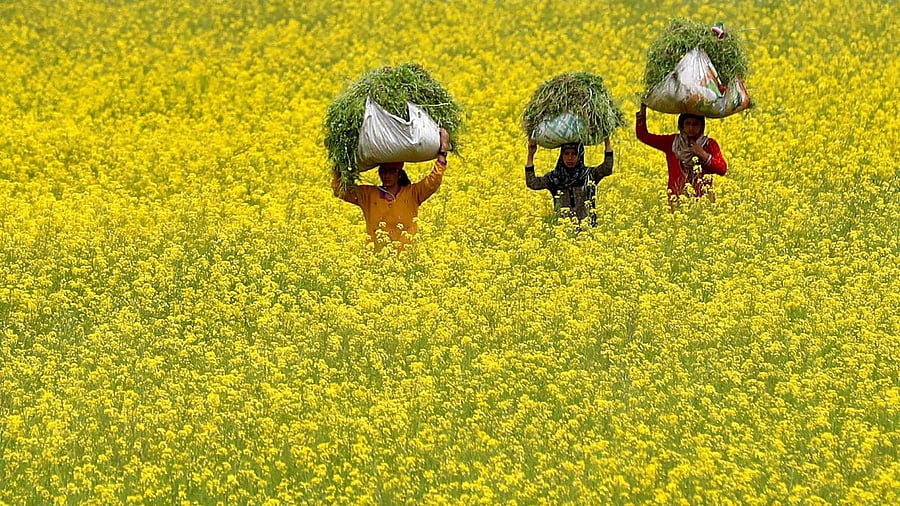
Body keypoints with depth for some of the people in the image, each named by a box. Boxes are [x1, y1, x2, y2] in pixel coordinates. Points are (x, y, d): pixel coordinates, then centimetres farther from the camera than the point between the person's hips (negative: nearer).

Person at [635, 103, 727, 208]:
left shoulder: (710, 144, 6)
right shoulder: (672, 142, 9)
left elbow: (723, 169, -2)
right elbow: (642, 135, 9)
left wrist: (704, 155, -12)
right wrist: (643, 109, 2)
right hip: (677, 198, 1)